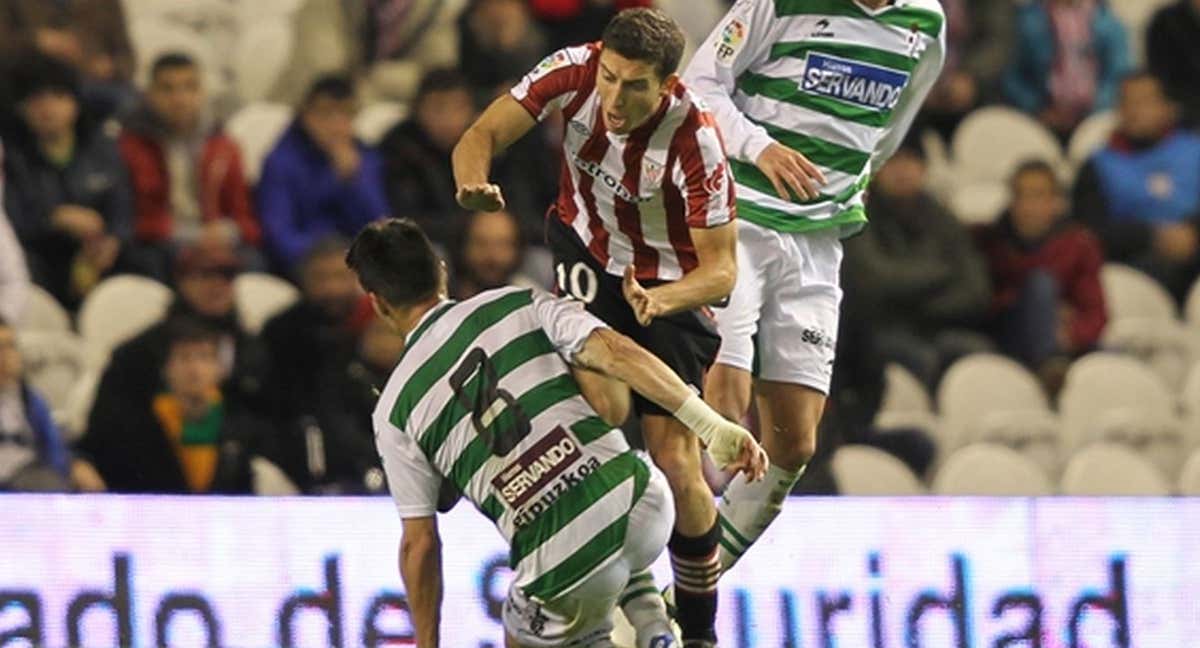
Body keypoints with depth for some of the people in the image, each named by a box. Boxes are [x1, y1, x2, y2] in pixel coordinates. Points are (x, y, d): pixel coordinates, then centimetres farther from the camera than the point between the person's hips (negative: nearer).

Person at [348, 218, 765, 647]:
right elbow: (616, 353, -5)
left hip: (565, 572, -2)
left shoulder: (395, 411, 7)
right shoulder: (519, 305, 8)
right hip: (642, 505, 2)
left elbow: (420, 544, 7)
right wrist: (712, 425, -6)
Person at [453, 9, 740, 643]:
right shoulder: (575, 72, -24)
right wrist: (473, 181, -46)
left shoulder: (694, 140, -31)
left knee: (676, 466, -8)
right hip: (587, 251, 3)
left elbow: (721, 267, -27)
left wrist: (659, 299, -47)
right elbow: (480, 137, -23)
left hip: (669, 286, -3)